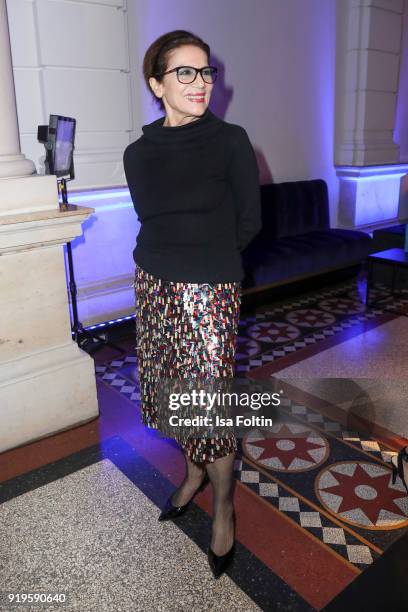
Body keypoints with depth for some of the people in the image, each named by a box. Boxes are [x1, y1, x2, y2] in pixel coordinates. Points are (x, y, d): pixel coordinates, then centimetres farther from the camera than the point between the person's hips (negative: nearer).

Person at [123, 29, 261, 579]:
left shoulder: (231, 141, -5)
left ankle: (223, 507, 23)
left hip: (210, 291, -4)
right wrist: (174, 260, 7)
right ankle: (194, 472, 41)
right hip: (153, 285, 5)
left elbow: (249, 222, -1)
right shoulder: (139, 153, 6)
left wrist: (206, 259, 7)